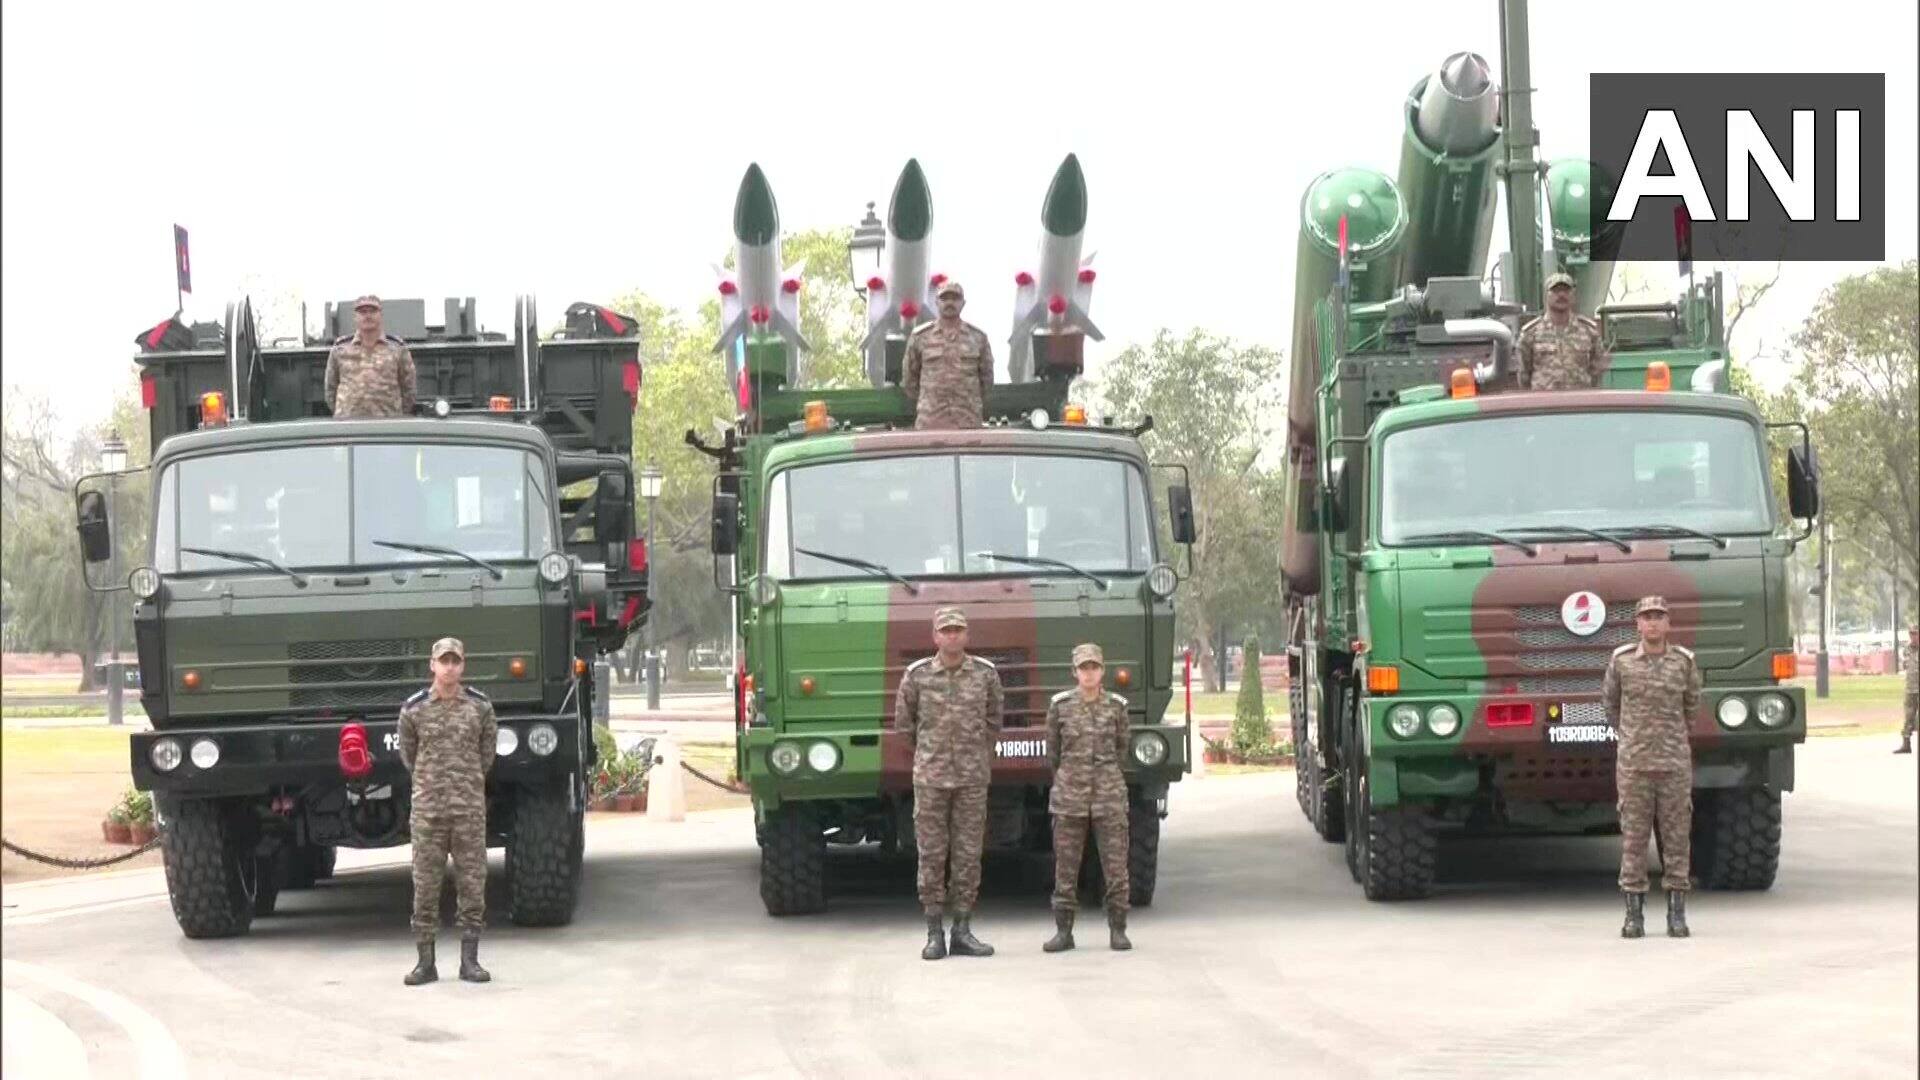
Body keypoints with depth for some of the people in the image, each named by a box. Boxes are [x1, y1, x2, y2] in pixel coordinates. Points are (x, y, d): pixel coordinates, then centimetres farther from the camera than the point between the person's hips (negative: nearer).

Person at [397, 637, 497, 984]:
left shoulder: (480, 707, 3)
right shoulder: (414, 710, 1)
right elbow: (407, 755, 13)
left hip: (470, 808, 1)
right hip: (428, 809, -1)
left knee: (472, 883, 1)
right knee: (425, 884, 0)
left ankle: (469, 960, 7)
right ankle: (426, 961, 6)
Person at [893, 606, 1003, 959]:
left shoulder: (986, 674, 1)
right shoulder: (917, 675, -1)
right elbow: (904, 721, 13)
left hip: (973, 778, 1)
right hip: (930, 779, -1)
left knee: (968, 854, 2)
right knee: (931, 854, 0)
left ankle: (963, 932, 8)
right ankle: (934, 934, 4)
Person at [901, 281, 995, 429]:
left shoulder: (978, 337, 7)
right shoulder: (920, 337, 5)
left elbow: (987, 378, 16)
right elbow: (910, 377, 16)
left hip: (969, 423, 1)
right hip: (930, 423, -1)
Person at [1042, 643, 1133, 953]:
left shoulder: (1116, 706, 2)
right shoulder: (1060, 706, 0)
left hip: (1109, 795, 0)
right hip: (1069, 796, 0)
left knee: (1116, 865, -2)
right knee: (1065, 866, 1)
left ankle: (1117, 931, 6)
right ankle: (1063, 932, 8)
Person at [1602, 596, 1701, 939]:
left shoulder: (1684, 661, 1)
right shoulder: (1621, 660, 0)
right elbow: (1610, 699, 17)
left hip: (1675, 763, 0)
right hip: (1633, 764, 0)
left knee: (1677, 836, 1)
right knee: (1633, 837, 0)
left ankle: (1677, 914, 6)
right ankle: (1634, 914, 5)